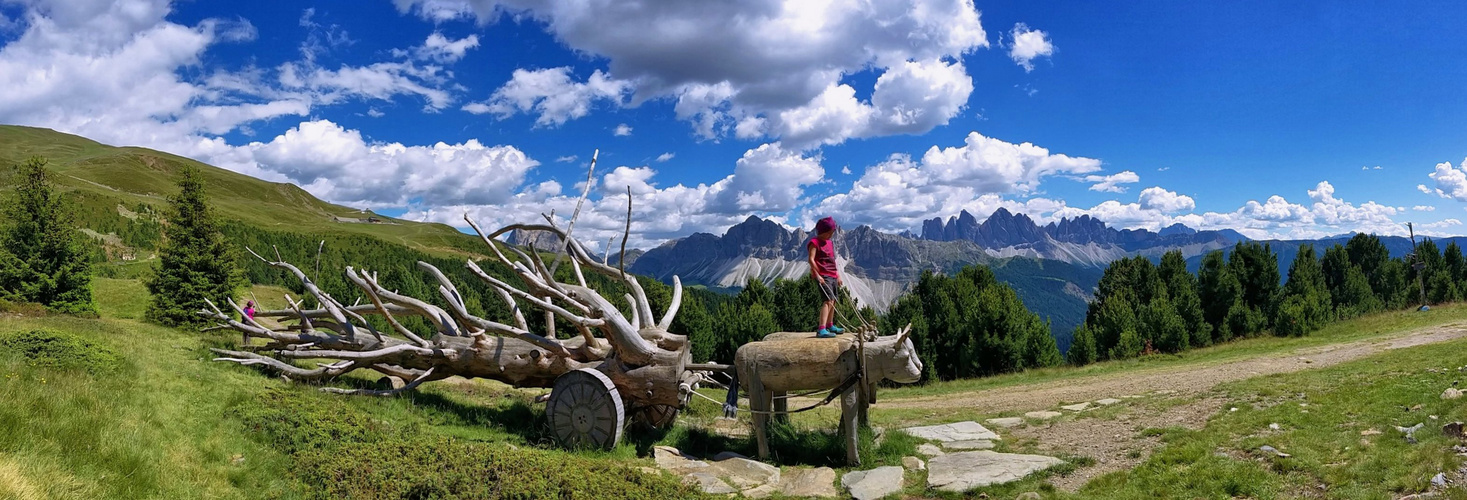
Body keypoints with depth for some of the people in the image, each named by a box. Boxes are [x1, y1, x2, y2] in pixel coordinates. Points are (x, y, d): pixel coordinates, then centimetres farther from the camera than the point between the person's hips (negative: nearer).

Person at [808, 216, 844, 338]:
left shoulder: (830, 243, 19)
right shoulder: (815, 242, -7)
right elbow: (811, 259, -16)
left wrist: (838, 275, 21)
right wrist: (817, 275, -23)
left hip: (833, 276, 9)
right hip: (823, 276, -9)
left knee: (833, 301, 15)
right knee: (828, 300, -20)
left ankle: (830, 326, 31)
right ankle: (821, 330, -27)